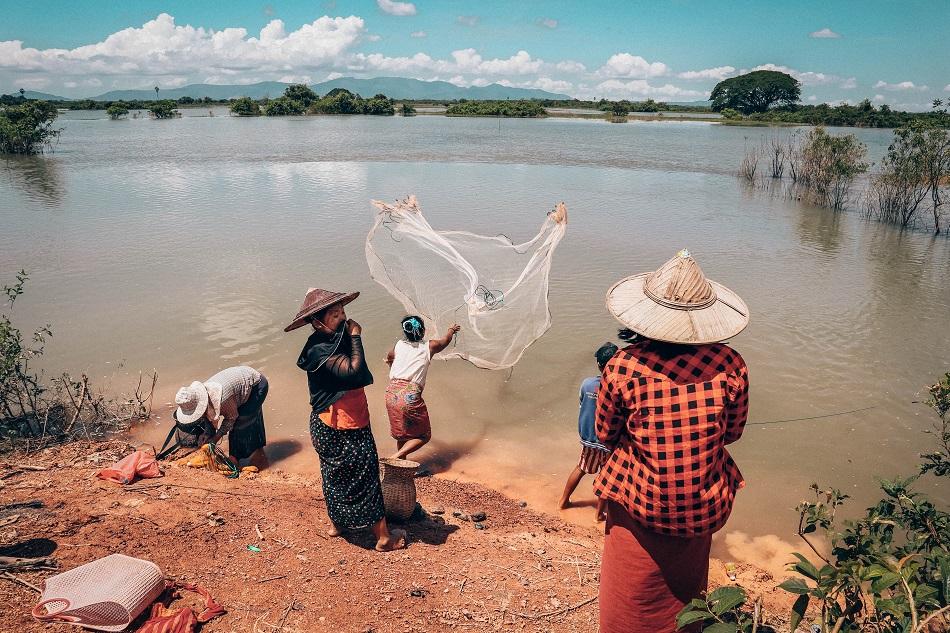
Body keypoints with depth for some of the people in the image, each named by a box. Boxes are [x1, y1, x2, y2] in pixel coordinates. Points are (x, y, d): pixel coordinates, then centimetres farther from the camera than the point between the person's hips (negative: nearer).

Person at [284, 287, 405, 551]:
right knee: (364, 476, 0)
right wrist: (355, 336, -27)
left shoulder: (334, 342, 5)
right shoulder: (319, 350, -24)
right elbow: (353, 369, -36)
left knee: (337, 475, 23)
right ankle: (384, 537, 11)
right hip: (341, 429, -10)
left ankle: (338, 524, 41)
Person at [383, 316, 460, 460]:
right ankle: (396, 457, -9)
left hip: (392, 393, 5)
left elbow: (389, 358, 38)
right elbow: (445, 340, 29)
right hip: (410, 395, -5)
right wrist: (451, 331, 51)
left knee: (401, 432, 24)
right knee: (423, 435, 9)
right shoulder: (429, 346, 7)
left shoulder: (399, 345, 15)